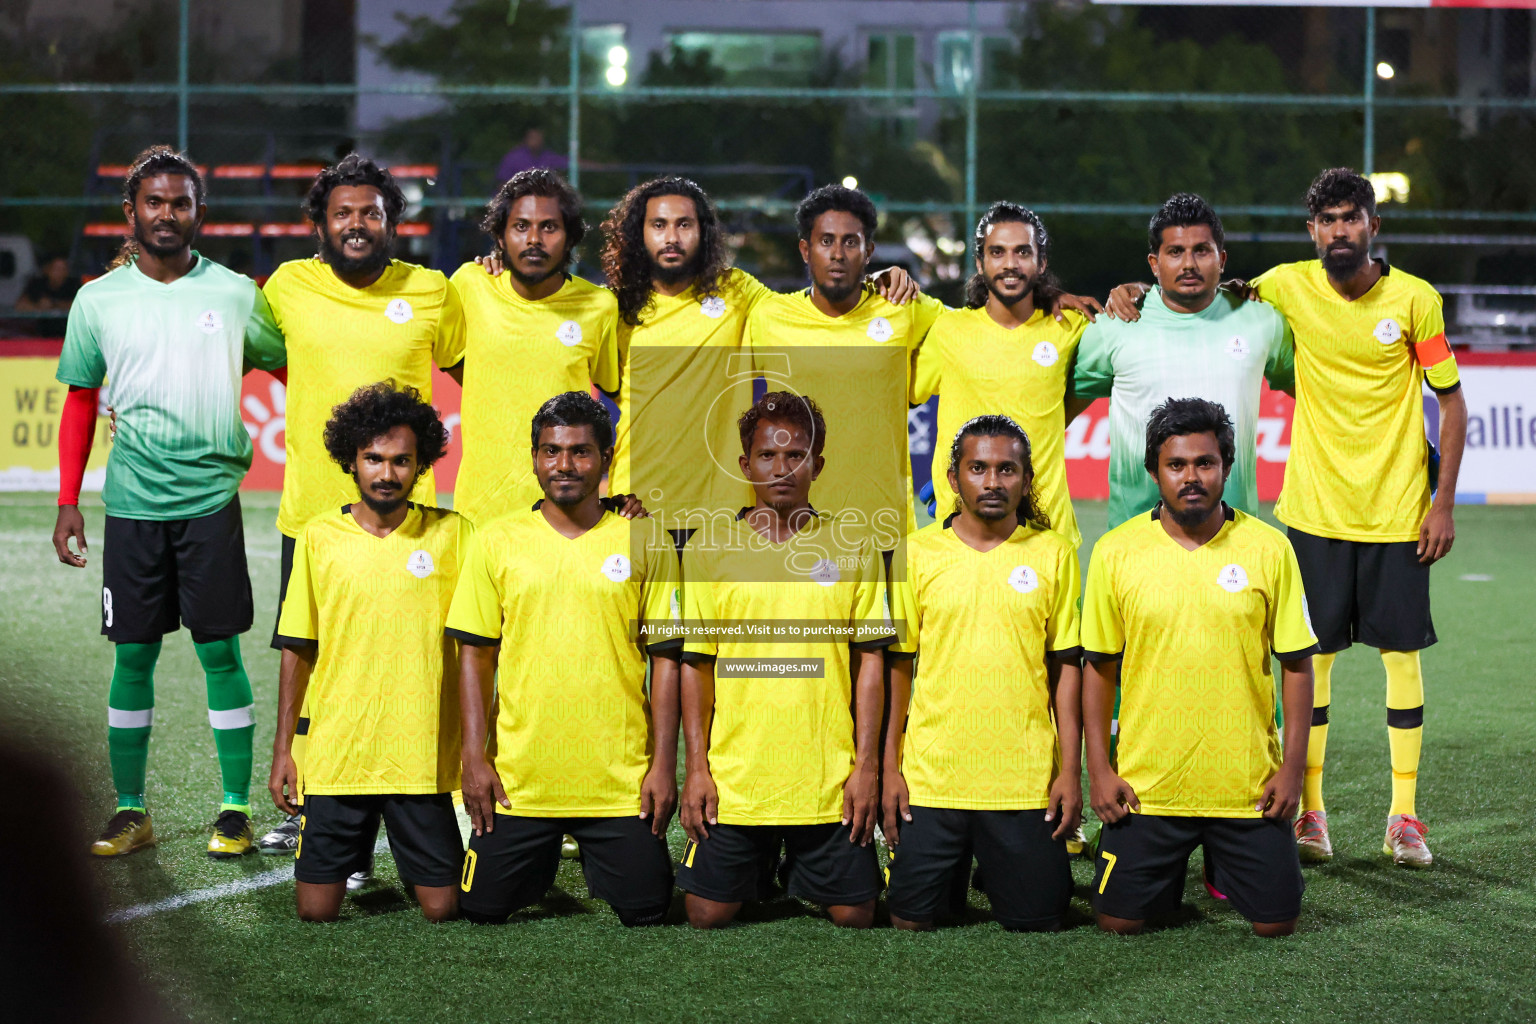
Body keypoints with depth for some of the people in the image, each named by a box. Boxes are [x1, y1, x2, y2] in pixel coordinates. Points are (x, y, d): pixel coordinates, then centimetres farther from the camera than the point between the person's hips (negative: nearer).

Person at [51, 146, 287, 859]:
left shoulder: (235, 293, 0)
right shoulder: (98, 300, 4)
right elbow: (80, 399, 11)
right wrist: (67, 501, 7)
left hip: (212, 498, -1)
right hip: (132, 500, 1)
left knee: (220, 652, 0)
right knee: (133, 654, 5)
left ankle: (235, 809, 9)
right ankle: (130, 811, 14)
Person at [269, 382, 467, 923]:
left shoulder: (451, 534, 0)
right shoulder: (319, 538, 2)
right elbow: (297, 651, 7)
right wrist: (282, 751, 5)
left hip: (425, 757, -1)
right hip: (334, 754, 1)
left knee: (442, 908, -2)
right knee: (316, 909, 0)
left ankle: (414, 867, 28)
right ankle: (354, 857, 29)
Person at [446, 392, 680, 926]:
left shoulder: (645, 541, 1)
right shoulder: (498, 541, 3)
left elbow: (665, 658, 2)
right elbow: (475, 656, 5)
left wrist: (664, 764, -3)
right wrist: (475, 757, -3)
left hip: (621, 781, -1)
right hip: (518, 778, 1)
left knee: (645, 910, -1)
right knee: (484, 907, 0)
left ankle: (595, 860, 31)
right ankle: (546, 859, 32)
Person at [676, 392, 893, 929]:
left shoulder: (853, 548, 3)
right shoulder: (708, 548, 3)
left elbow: (871, 661, 4)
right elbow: (695, 665, 5)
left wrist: (867, 765, -2)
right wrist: (696, 768, -1)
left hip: (830, 784, 0)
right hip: (733, 782, 0)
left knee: (853, 914, 1)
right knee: (708, 914, 0)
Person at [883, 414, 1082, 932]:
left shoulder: (1054, 554, 3)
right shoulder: (917, 552, 3)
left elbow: (1067, 666, 5)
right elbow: (897, 664, 6)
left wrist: (1070, 771, -1)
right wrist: (888, 767, 1)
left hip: (1025, 783, 0)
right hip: (930, 776, 0)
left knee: (1036, 919, 1)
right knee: (910, 917, 1)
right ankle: (957, 868, 31)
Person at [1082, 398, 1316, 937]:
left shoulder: (1269, 549, -2)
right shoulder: (1116, 552, -2)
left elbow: (1296, 664, 2)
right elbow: (1097, 666, 4)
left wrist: (1293, 768, -3)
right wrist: (1098, 769, -1)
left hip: (1248, 787, 0)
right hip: (1146, 787, 0)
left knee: (1276, 920, -1)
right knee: (1119, 918, -3)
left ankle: (1221, 866, 32)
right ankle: (1174, 868, 30)